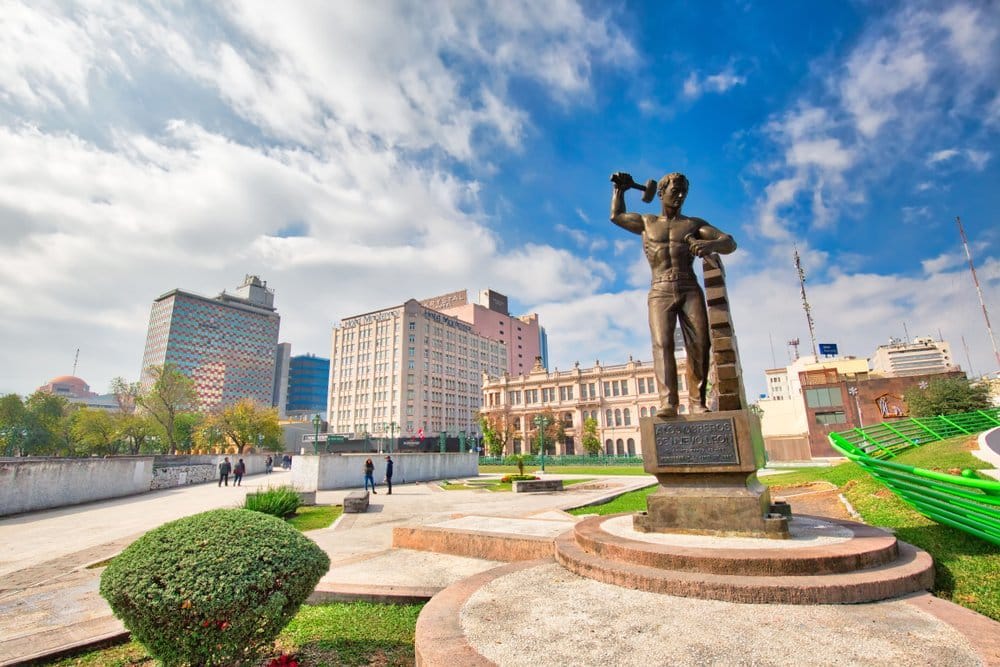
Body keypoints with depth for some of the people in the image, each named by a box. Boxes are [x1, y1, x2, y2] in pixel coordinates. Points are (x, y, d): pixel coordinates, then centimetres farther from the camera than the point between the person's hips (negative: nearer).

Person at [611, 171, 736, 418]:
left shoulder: (694, 224, 18)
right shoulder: (646, 222, 22)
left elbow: (730, 244, 8)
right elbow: (616, 215, 36)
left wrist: (710, 244, -14)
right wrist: (619, 189, 36)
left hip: (690, 290, 1)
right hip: (660, 293, -1)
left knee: (699, 345, -13)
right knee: (662, 344, -19)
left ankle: (697, 402, -8)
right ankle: (668, 403, -28)